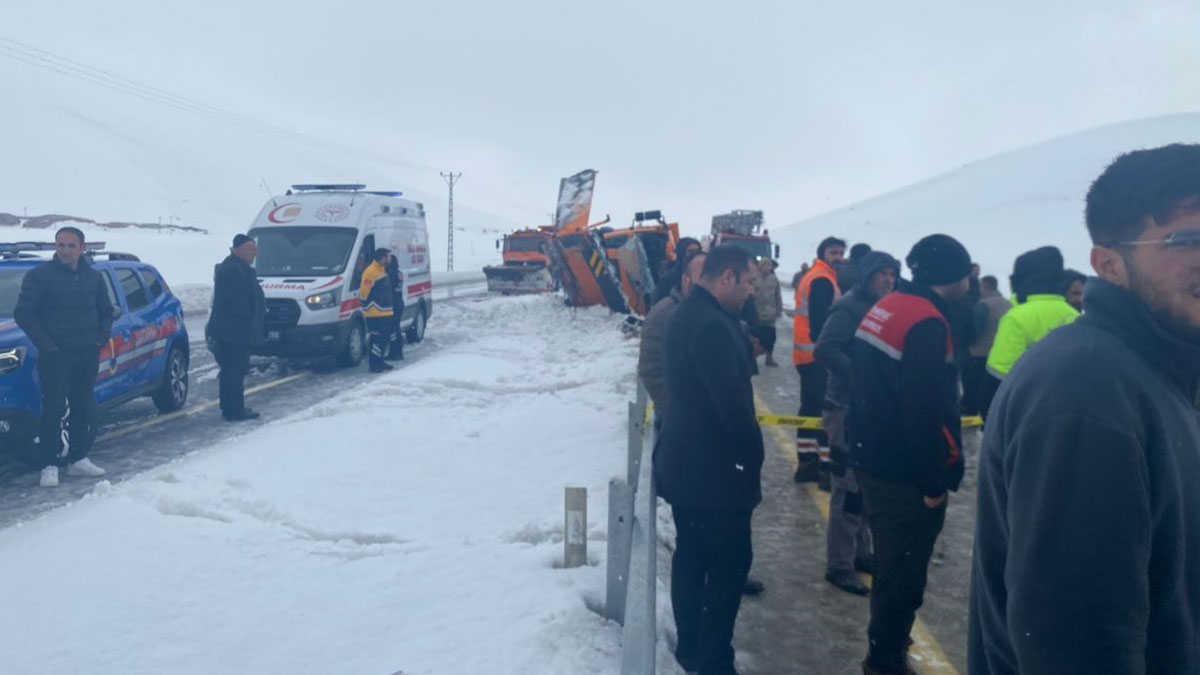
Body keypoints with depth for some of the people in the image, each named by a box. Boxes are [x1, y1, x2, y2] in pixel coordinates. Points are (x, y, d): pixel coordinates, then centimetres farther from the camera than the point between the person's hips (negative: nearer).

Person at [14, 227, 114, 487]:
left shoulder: (93, 277, 9)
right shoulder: (39, 275, -6)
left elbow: (106, 311, 19)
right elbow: (23, 313, -8)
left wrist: (102, 338, 4)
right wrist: (46, 345, -14)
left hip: (87, 354, 5)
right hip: (55, 355, -5)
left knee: (85, 408, 9)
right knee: (54, 409, -8)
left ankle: (78, 458, 20)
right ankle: (49, 465, -2)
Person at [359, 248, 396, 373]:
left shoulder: (382, 270, 16)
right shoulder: (370, 272, -16)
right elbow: (363, 292, -17)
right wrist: (365, 305, -12)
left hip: (385, 312, 10)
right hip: (375, 314, -10)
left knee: (385, 338, 15)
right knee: (377, 339, -8)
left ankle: (379, 361, 25)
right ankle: (373, 364, -1)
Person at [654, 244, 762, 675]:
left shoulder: (687, 314, 9)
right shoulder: (711, 326, -24)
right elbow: (733, 403, -25)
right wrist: (753, 460, -16)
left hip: (685, 462, 10)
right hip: (714, 468, -10)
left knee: (691, 555, 17)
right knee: (730, 562, 2)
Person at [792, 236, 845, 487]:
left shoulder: (811, 276, 18)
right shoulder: (823, 280, -14)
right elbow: (820, 320, -22)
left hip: (805, 354, 11)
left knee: (811, 407, 15)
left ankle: (806, 463, 21)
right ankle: (828, 469, -7)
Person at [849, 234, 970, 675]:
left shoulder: (886, 308, 9)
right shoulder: (926, 323, -21)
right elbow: (924, 413, -24)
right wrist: (934, 480, -17)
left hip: (873, 459, 10)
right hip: (904, 472, -10)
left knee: (892, 565, 23)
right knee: (904, 572, 4)